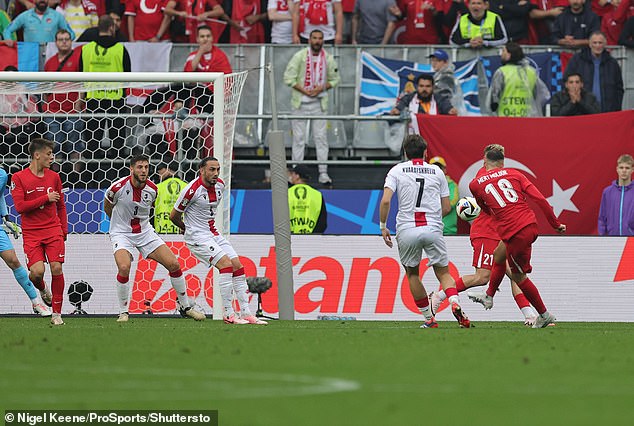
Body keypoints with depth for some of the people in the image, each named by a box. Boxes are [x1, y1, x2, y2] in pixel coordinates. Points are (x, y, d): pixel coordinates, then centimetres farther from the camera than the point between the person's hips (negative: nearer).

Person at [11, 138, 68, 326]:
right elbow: (20, 206, -12)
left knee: (56, 268, -9)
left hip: (53, 230, 3)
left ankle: (56, 313, 0)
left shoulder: (54, 177, 8)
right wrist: (46, 198, -12)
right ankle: (42, 290, 21)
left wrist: (64, 230, 11)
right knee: (37, 271, -17)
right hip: (31, 233, -3)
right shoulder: (19, 178, -4)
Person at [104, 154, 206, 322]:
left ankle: (185, 306, 14)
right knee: (124, 267, -29)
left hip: (145, 232, 4)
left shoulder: (152, 189, -7)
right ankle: (123, 312, -12)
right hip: (121, 233, -4)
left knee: (174, 264, -3)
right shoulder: (119, 187, -18)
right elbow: (107, 206, 3)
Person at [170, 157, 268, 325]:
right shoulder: (193, 189, -19)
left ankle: (246, 313, 4)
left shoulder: (220, 185, 4)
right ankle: (229, 314, -17)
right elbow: (174, 215, -8)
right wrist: (187, 228, 9)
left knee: (238, 266, 0)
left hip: (213, 234, 8)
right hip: (197, 236, -8)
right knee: (225, 264, -21)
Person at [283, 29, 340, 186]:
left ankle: (323, 173, 5)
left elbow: (334, 79, 10)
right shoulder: (299, 56, -7)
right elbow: (288, 78, -7)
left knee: (321, 137, 1)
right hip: (300, 102, -2)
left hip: (319, 102, 2)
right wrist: (304, 91, -14)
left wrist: (322, 88, -8)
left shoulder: (328, 59, 1)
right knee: (299, 137, 1)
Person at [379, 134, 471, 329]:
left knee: (412, 273, 18)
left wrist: (383, 227, 5)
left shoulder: (397, 170, 6)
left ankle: (429, 318, 15)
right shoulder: (437, 172, 12)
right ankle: (455, 304, -20)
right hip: (433, 229, 1)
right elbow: (446, 207, 12)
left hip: (406, 230, -1)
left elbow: (385, 201, -6)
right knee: (443, 273, 9)